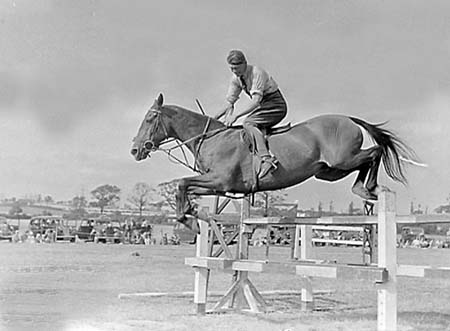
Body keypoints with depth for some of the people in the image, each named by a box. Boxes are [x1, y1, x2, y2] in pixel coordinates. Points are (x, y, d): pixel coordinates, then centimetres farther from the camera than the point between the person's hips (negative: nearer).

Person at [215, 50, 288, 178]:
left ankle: (266, 159, -42)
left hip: (276, 105, -9)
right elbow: (229, 103, 6)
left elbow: (256, 101, -31)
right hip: (264, 106, 9)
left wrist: (236, 115, -37)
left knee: (248, 123, -28)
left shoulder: (257, 73, -23)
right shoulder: (236, 78, 1)